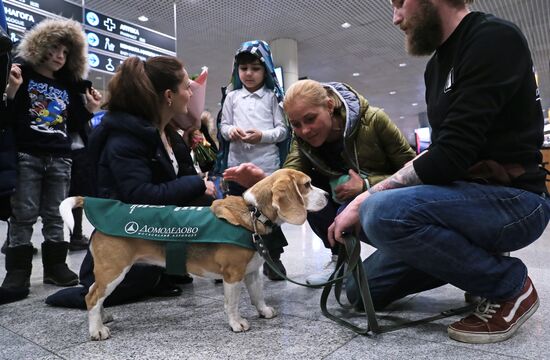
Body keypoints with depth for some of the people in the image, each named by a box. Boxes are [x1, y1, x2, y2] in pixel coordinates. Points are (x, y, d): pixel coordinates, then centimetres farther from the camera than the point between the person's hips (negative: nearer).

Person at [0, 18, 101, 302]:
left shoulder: (69, 85, 16)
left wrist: (89, 109, 2)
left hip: (61, 159, 4)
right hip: (27, 155, -4)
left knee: (55, 215, 7)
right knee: (24, 214, -2)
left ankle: (55, 265, 15)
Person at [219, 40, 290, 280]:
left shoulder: (273, 96, 5)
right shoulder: (232, 97, 12)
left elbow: (282, 130, 0)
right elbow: (223, 126, 11)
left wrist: (262, 136, -17)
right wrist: (230, 131, -12)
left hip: (267, 164, -2)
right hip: (237, 164, 3)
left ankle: (273, 257, 20)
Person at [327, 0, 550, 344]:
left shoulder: (495, 38, -15)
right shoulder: (438, 65, 13)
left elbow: (452, 154, -25)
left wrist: (366, 200, -21)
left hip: (513, 199, -8)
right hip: (467, 196, 8)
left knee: (382, 212, -34)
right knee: (361, 288, 4)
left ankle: (510, 285, -9)